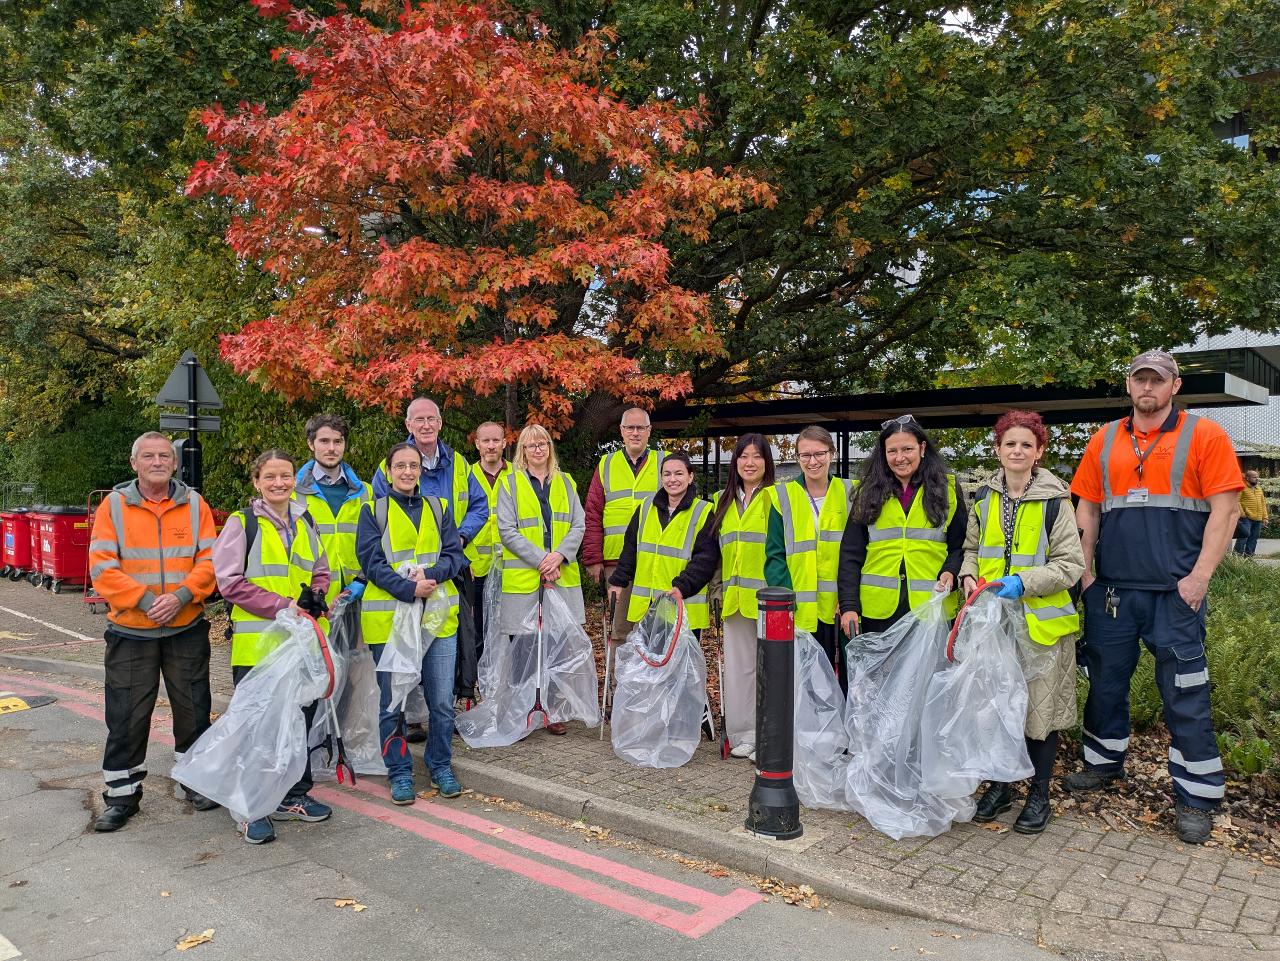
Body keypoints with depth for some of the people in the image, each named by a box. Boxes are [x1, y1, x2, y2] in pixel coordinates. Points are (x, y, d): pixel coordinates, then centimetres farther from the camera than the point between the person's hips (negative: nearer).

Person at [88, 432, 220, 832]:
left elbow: (209, 561, -2)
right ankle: (122, 795, 21)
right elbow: (102, 567, -7)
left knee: (193, 709, 10)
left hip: (187, 629, 1)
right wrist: (145, 600, -17)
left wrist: (181, 596, -17)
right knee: (127, 717, 5)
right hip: (130, 631, -1)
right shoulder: (113, 506, -1)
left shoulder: (195, 505, 2)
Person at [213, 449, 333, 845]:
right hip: (256, 642, -5)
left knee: (299, 720, 14)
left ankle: (293, 796, 29)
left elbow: (321, 571, 18)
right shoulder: (242, 523, -4)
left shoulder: (305, 524, 13)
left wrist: (315, 595, -5)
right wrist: (281, 605, -17)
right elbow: (229, 581, -10)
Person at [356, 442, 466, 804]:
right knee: (392, 702, 6)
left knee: (442, 700, 5)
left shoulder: (439, 508, 12)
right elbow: (370, 561, -5)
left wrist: (431, 574, -15)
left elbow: (455, 555, 6)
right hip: (388, 617, -2)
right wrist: (409, 588, -18)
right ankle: (400, 773, 22)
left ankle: (440, 767, 24)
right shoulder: (373, 511, 4)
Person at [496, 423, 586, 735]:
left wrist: (558, 556, -11)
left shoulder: (565, 483, 13)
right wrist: (541, 560, -14)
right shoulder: (510, 484, 2)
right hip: (522, 578, -3)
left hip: (562, 577, 3)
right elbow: (507, 531, -6)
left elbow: (579, 525, 6)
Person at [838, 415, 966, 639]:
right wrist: (848, 605, -4)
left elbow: (960, 546, 9)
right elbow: (851, 554, 4)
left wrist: (950, 572, -12)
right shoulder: (868, 492, 7)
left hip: (931, 610, -1)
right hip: (878, 611, 1)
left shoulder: (947, 489, 6)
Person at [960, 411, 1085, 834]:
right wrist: (968, 575, -2)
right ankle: (999, 785, 29)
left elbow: (1071, 564, -8)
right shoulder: (985, 497, 7)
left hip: (1041, 622, -4)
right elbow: (972, 547, 18)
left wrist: (1023, 583, -20)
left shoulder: (1055, 501, -8)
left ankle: (1039, 795, 23)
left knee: (1039, 705, 5)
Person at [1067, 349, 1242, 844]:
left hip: (1175, 591, -4)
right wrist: (1086, 571, 3)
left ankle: (1196, 796, 13)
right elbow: (1087, 510, 11)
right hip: (1111, 588, 4)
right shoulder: (1105, 441, 10)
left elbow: (1226, 508, -6)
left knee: (1185, 693, 1)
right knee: (1105, 680, 13)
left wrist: (1199, 576, -13)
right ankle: (1104, 764, 31)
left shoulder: (1204, 436, -1)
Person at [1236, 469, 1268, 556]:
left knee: (1254, 538, 7)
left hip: (1258, 519, 7)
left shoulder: (1259, 488, 19)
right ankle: (1237, 555, -11)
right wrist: (1241, 514, -19)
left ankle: (1248, 556, 12)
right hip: (1246, 518, -7)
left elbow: (1263, 503, 22)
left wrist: (1265, 516, 15)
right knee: (1244, 534, -15)